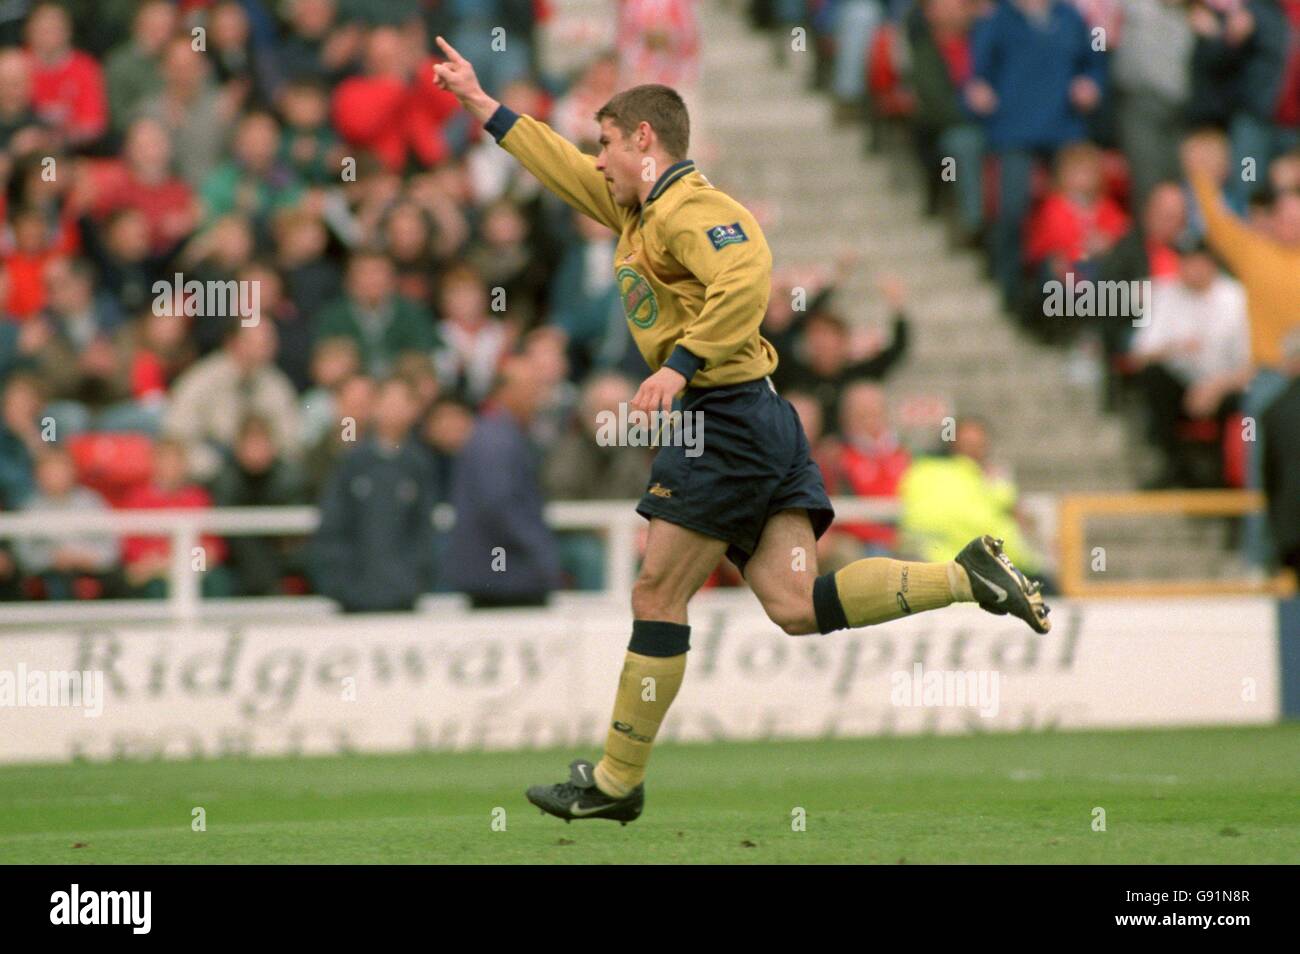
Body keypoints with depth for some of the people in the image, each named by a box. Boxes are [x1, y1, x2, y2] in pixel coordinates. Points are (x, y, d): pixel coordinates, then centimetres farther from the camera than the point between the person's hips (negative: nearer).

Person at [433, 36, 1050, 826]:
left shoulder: (687, 207, -9)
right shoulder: (638, 210, 21)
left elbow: (747, 276, -27)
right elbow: (563, 166, 35)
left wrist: (680, 364, -28)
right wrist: (481, 103, 40)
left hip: (726, 416, -9)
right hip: (757, 423, 9)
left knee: (657, 599, -2)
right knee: (796, 605, -2)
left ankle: (617, 782, 4)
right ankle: (970, 575, -9)